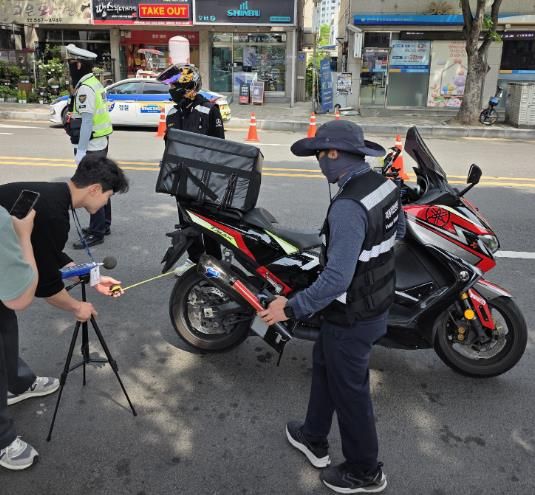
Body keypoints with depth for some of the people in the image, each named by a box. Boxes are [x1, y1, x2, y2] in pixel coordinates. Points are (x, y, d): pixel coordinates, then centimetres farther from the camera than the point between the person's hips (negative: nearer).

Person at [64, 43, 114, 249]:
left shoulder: (85, 88, -17)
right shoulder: (94, 83, 14)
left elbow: (87, 121, -22)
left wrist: (81, 150, -22)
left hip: (91, 146, -10)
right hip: (100, 142, 10)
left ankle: (96, 232, -2)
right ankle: (104, 224, 29)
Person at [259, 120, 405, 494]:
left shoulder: (348, 207, -32)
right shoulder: (385, 185, -3)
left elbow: (337, 279, -35)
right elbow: (398, 231, 16)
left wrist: (292, 308, -24)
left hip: (351, 318, -9)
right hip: (378, 304, 9)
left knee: (349, 391, 11)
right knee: (325, 366, 26)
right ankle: (314, 439, 46)